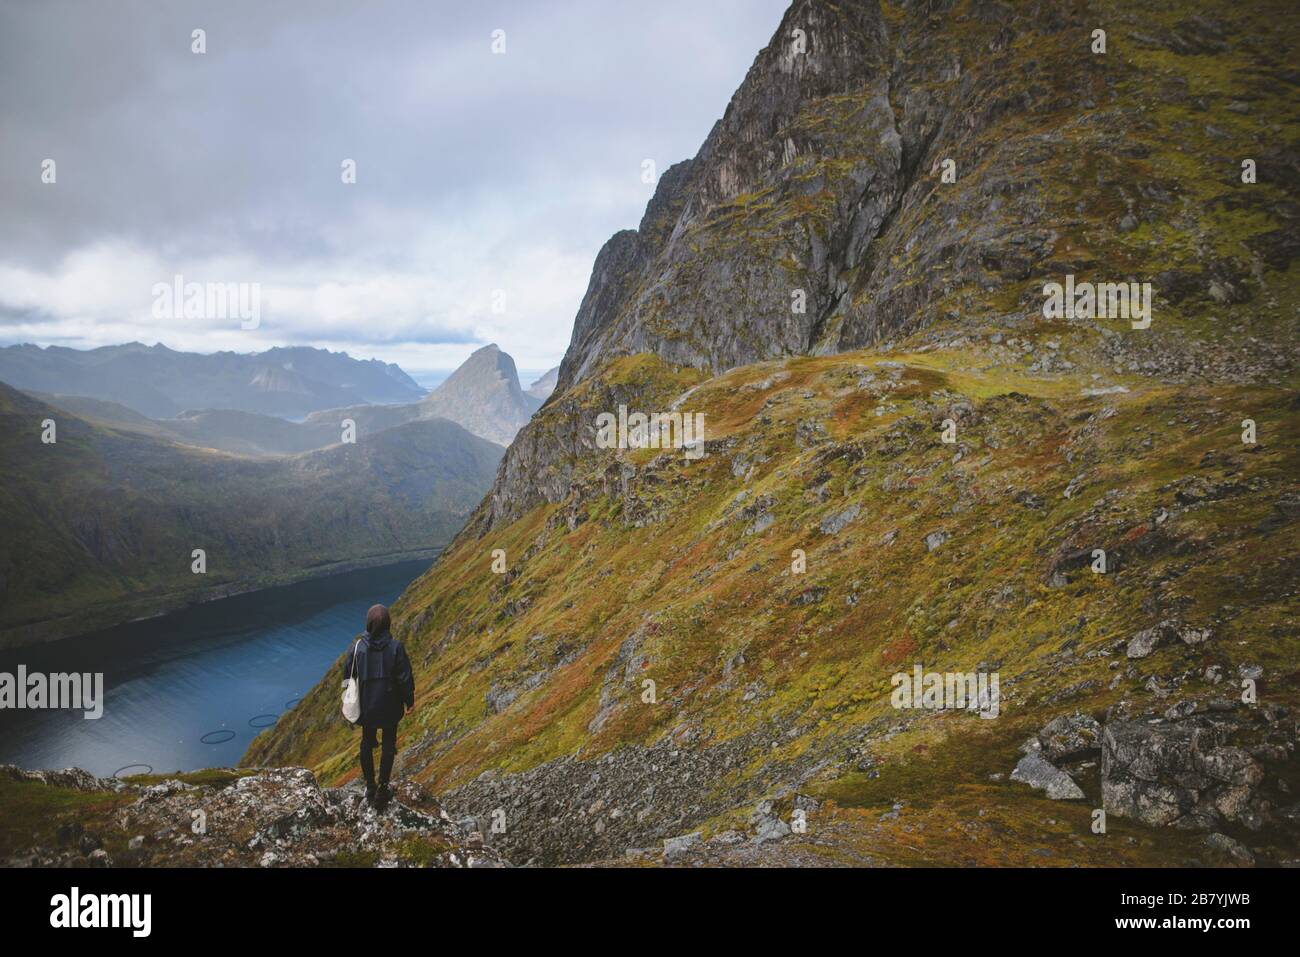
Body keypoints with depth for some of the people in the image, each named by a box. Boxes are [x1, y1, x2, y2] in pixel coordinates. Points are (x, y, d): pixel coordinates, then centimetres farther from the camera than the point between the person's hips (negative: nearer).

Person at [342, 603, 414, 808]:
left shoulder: (358, 646, -12)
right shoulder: (395, 647, -17)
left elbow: (347, 673, -1)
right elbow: (405, 677, -12)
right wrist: (409, 701, 4)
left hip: (366, 705, 2)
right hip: (390, 706, -1)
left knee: (367, 743, 18)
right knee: (389, 744, 13)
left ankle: (370, 787, 24)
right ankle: (382, 787, 5)